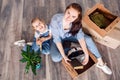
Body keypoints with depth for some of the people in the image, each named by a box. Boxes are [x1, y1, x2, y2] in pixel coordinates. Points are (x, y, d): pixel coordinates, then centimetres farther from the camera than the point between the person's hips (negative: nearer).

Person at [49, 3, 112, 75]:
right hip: (58, 37, -2)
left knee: (88, 39, -17)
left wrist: (86, 54, -29)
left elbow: (80, 37, -23)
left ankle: (100, 62, -4)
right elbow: (57, 39, -29)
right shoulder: (55, 20, -38)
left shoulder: (76, 23, -28)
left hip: (69, 35, 2)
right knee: (56, 58, -25)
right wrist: (64, 56, -29)